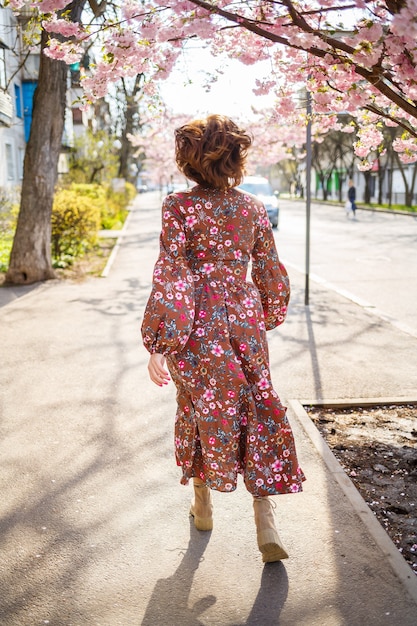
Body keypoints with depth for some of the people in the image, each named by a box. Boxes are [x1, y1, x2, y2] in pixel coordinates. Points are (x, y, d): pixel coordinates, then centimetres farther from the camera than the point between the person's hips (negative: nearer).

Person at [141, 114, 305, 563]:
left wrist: (159, 344, -12)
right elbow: (271, 274, 8)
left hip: (197, 324, -2)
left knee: (200, 411, 16)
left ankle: (203, 506, 32)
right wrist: (267, 317, 25)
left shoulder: (179, 206, -9)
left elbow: (170, 277, -15)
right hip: (243, 319, 2)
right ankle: (264, 523, 5)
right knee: (256, 413, 8)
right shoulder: (253, 208, 2)